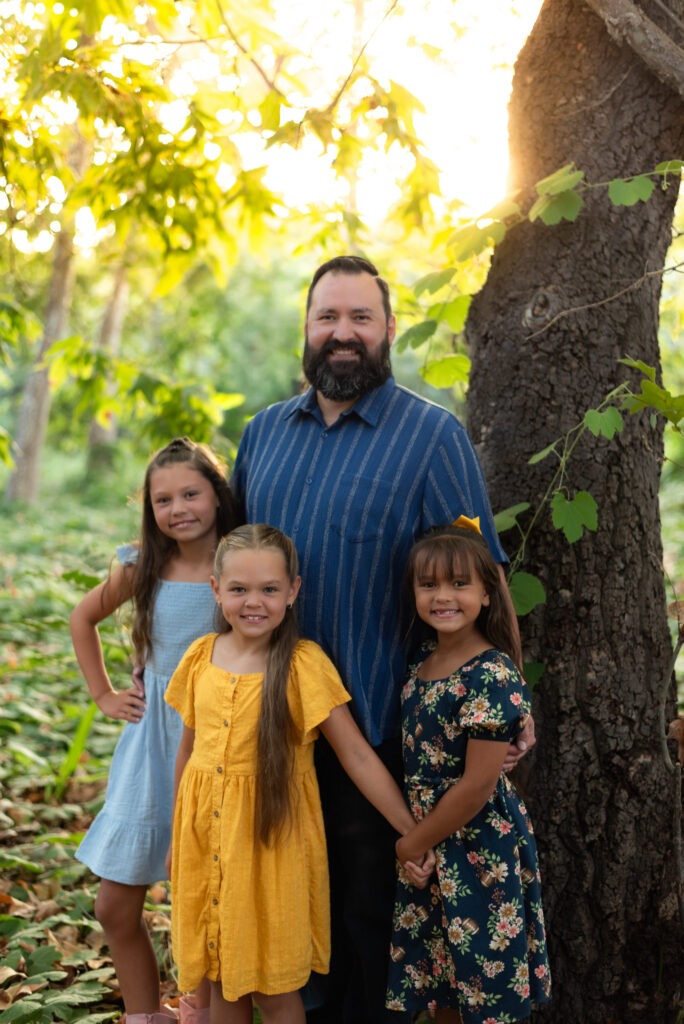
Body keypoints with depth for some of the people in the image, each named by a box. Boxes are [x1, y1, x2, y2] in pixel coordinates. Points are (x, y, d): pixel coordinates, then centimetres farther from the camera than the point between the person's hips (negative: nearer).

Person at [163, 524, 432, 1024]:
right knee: (222, 981, 15)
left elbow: (358, 758, -12)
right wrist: (177, 834, 18)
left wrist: (412, 833, -13)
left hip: (273, 833, -4)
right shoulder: (202, 656, 1)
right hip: (207, 831, 4)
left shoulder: (304, 665, -13)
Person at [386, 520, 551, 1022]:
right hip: (428, 837, 7)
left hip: (479, 844, -7)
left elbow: (477, 785, -20)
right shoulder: (424, 661, 4)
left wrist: (415, 843, -12)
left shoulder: (492, 677, -20)